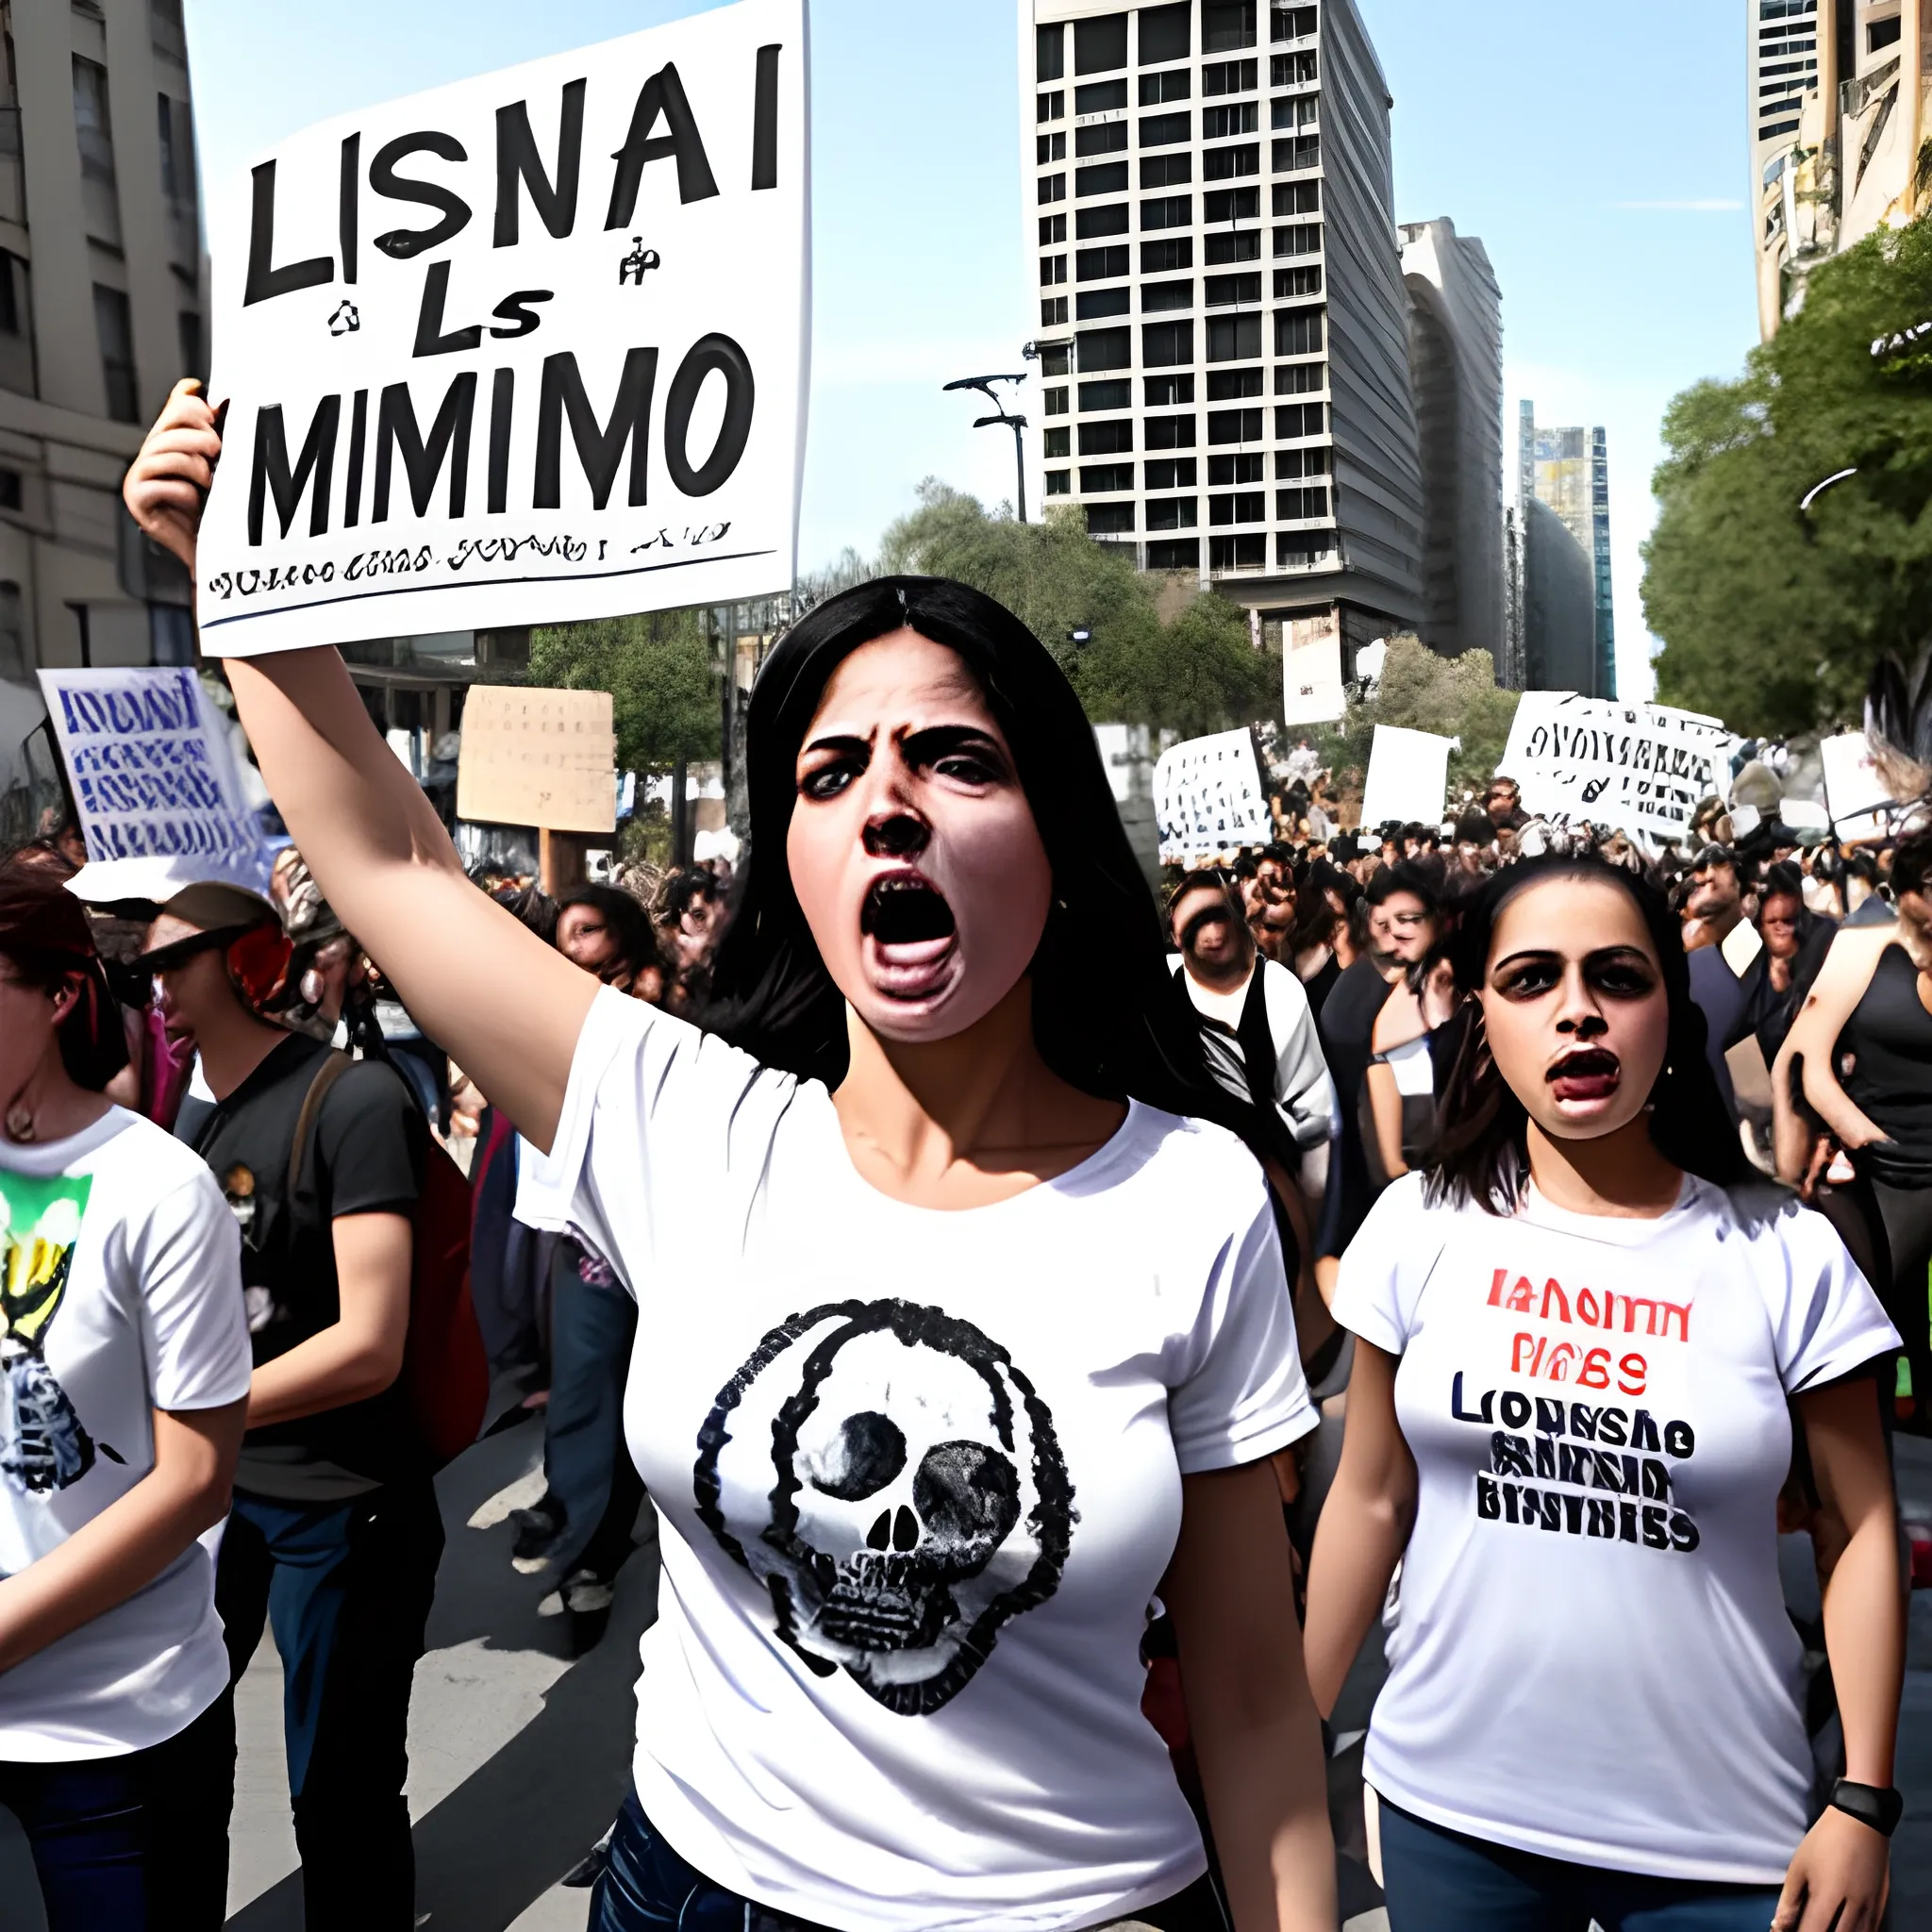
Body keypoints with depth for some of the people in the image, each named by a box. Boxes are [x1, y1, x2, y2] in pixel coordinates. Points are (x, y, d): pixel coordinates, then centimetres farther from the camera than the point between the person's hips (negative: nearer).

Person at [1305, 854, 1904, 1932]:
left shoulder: (1786, 1254, -8)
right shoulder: (1421, 1228, -6)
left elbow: (1862, 1529, -1)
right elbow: (1370, 1504, 1)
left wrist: (1864, 1802, -5)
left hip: (1718, 1839, -1)